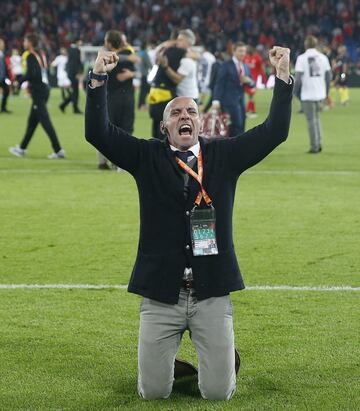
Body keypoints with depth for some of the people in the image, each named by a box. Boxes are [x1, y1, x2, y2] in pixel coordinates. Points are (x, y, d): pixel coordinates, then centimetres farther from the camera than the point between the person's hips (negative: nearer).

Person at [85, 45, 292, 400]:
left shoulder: (224, 155, 7)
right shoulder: (147, 157, 5)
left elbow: (274, 132, -1)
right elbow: (98, 132, -4)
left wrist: (282, 77, -10)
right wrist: (98, 79, -15)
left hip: (212, 295, 0)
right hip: (160, 296, 0)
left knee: (218, 393, 0)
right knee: (153, 392, 0)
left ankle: (219, 357, 35)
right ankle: (169, 363, 35)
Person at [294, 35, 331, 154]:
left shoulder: (302, 58, -8)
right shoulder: (323, 57, 5)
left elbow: (298, 77, -11)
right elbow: (328, 75, 8)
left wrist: (296, 92, 1)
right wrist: (326, 91, 18)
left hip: (307, 94, -4)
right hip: (320, 93, 4)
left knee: (311, 120, 2)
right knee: (316, 118, 18)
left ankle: (315, 146, 3)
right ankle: (319, 143, 12)